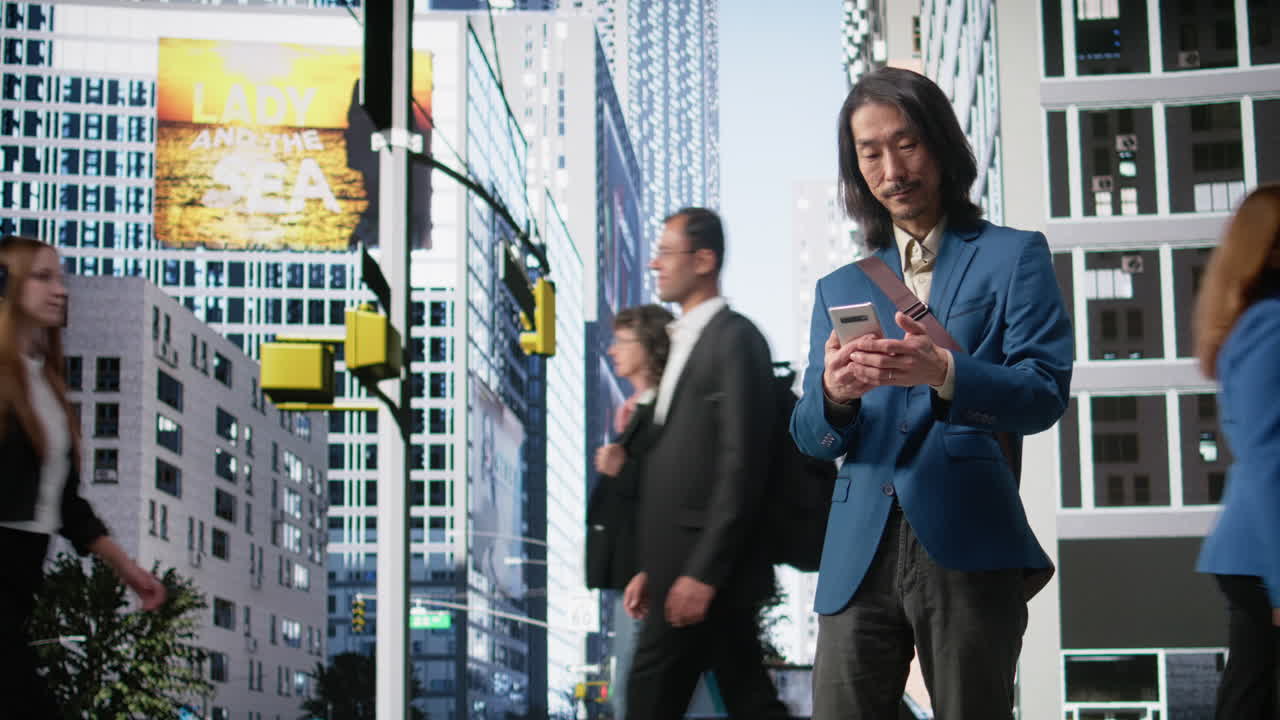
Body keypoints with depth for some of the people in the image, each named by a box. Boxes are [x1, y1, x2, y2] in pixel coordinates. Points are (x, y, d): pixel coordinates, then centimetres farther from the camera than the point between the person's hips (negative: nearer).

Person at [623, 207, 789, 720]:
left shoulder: (735, 340, -10)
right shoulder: (686, 342, 19)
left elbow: (741, 466, -17)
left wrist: (703, 573, -20)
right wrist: (652, 567, 15)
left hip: (707, 569, -9)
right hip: (684, 566, 9)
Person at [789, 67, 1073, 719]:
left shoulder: (1013, 257, 8)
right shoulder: (839, 289, 19)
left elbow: (1046, 393, -5)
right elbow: (810, 436, 12)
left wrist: (943, 373, -24)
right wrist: (834, 394, -12)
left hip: (970, 549, -3)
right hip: (859, 556, 3)